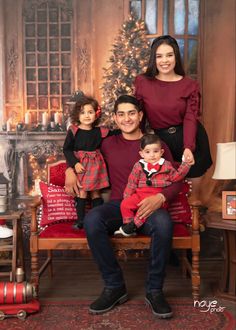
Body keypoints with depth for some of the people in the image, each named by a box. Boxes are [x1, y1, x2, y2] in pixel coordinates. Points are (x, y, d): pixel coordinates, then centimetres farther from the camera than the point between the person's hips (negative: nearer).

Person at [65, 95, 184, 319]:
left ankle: (154, 290, -15)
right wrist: (70, 170, 5)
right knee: (91, 220, -32)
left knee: (163, 223, -36)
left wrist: (160, 198, -17)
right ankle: (114, 286, -15)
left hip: (148, 207, -1)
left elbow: (175, 182, 4)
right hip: (117, 205, 2)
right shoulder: (108, 144, 14)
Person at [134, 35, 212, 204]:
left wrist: (188, 147, -30)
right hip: (162, 139, 0)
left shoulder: (190, 85, -8)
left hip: (191, 137, 1)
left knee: (194, 168, 16)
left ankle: (195, 199, 46)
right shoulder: (142, 82, -7)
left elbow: (190, 118, -16)